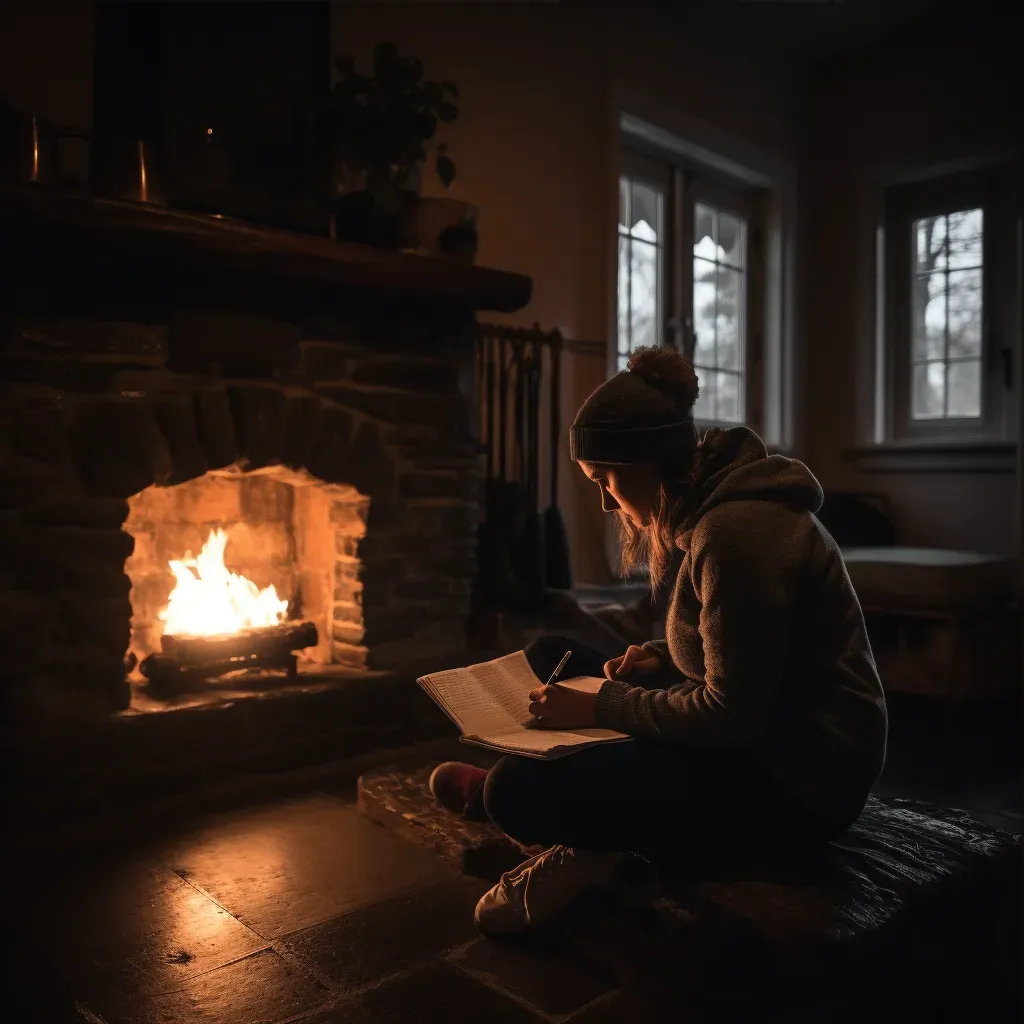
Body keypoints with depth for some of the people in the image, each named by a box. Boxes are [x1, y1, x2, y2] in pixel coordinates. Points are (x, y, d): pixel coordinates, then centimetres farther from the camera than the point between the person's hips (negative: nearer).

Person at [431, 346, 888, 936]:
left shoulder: (735, 531, -25)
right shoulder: (717, 506, 7)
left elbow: (732, 713, -24)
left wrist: (601, 706, -16)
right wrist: (662, 658, 4)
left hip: (795, 782, -10)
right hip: (764, 736, 11)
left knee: (517, 792, -25)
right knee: (552, 659, 14)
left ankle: (590, 851, 6)